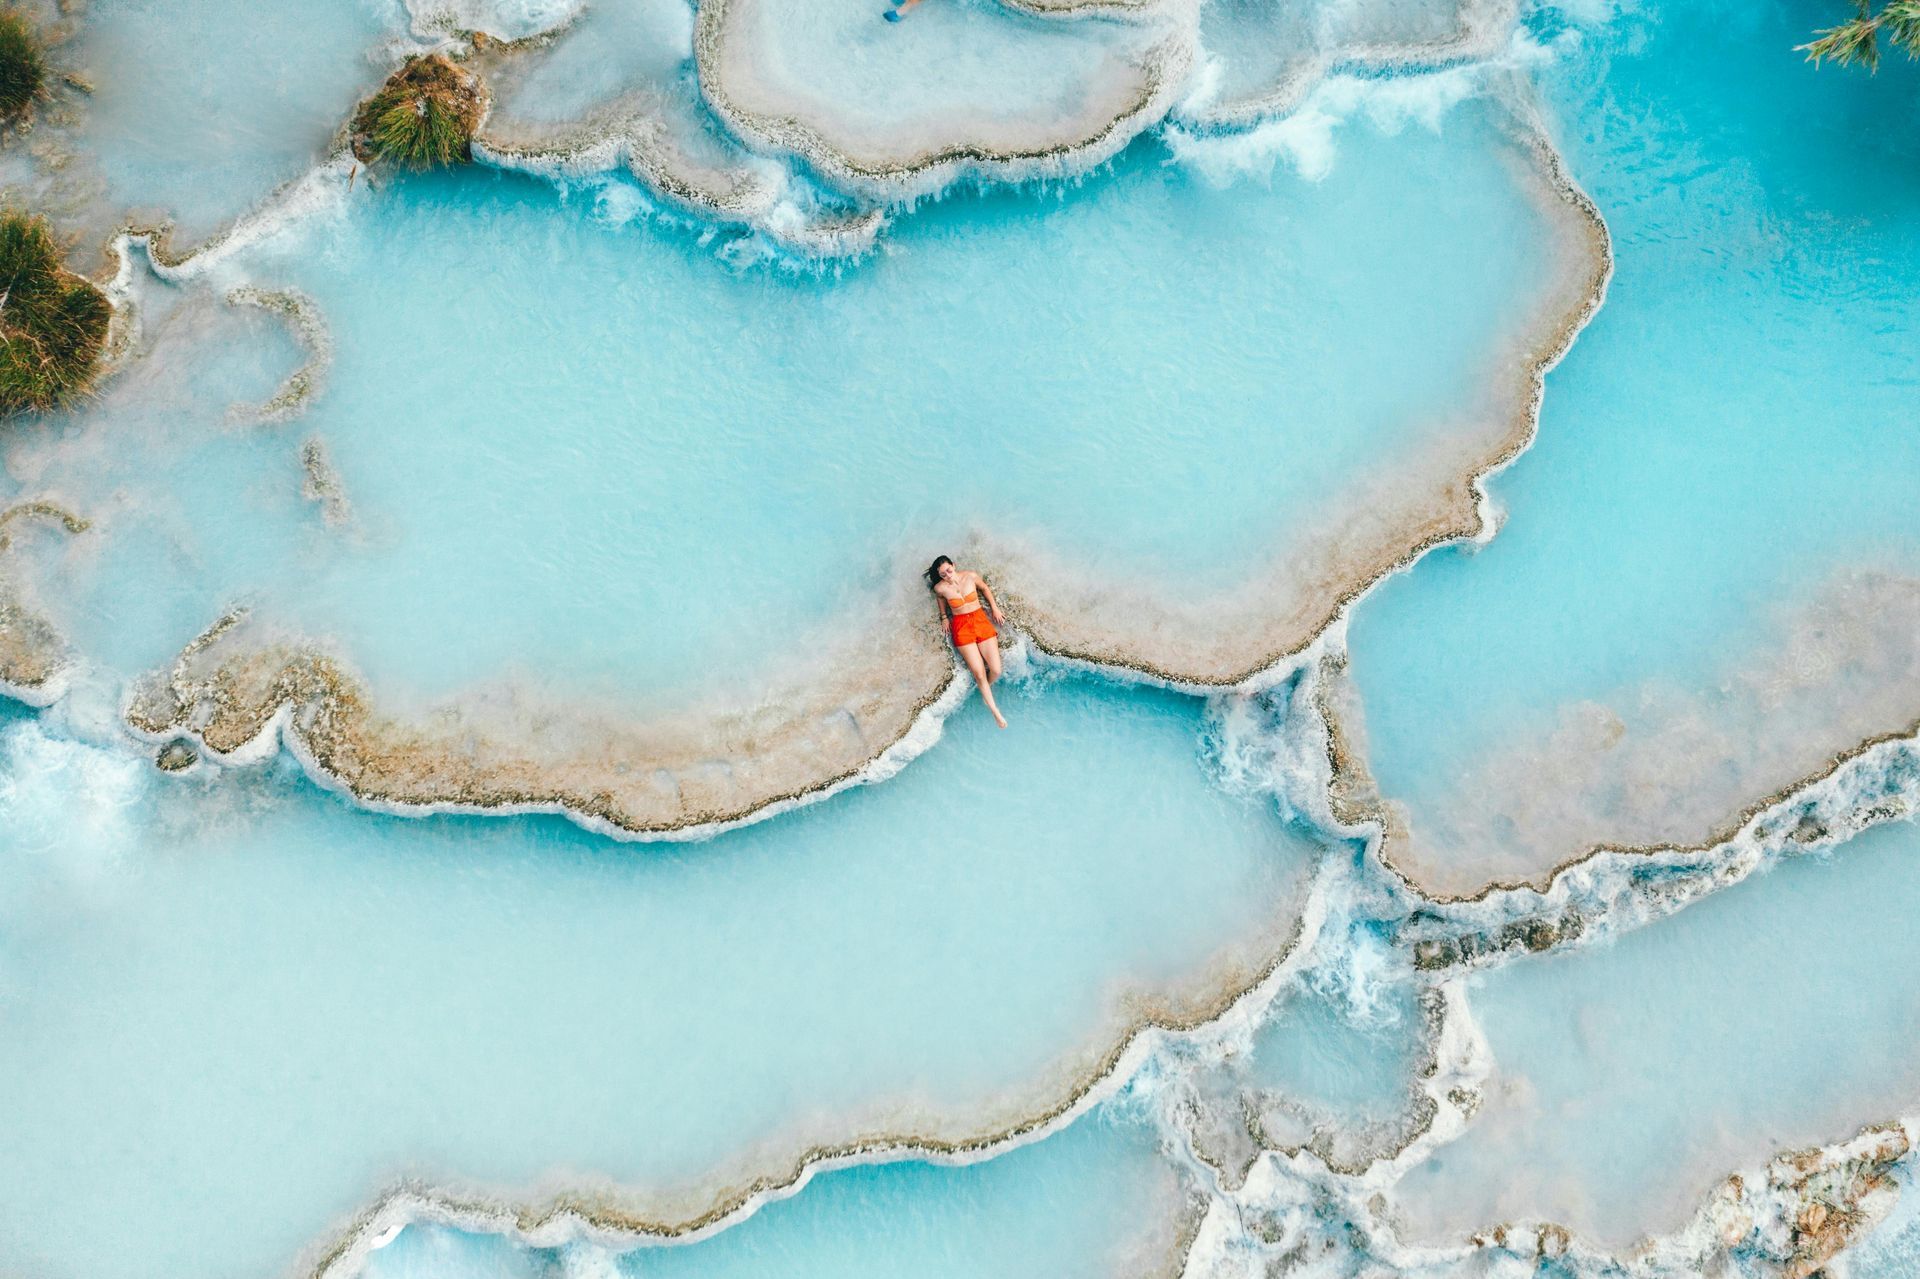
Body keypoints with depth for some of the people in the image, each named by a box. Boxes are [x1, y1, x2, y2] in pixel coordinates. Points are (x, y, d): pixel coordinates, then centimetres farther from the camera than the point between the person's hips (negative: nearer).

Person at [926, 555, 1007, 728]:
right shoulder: (940, 588, -10)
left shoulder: (970, 576, -8)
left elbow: (985, 588, 12)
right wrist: (944, 617, 11)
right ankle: (995, 712, 6)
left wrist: (995, 608, 10)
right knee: (979, 673, -9)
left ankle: (985, 691, 29)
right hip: (961, 627, -2)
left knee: (996, 670, -5)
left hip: (980, 620, 2)